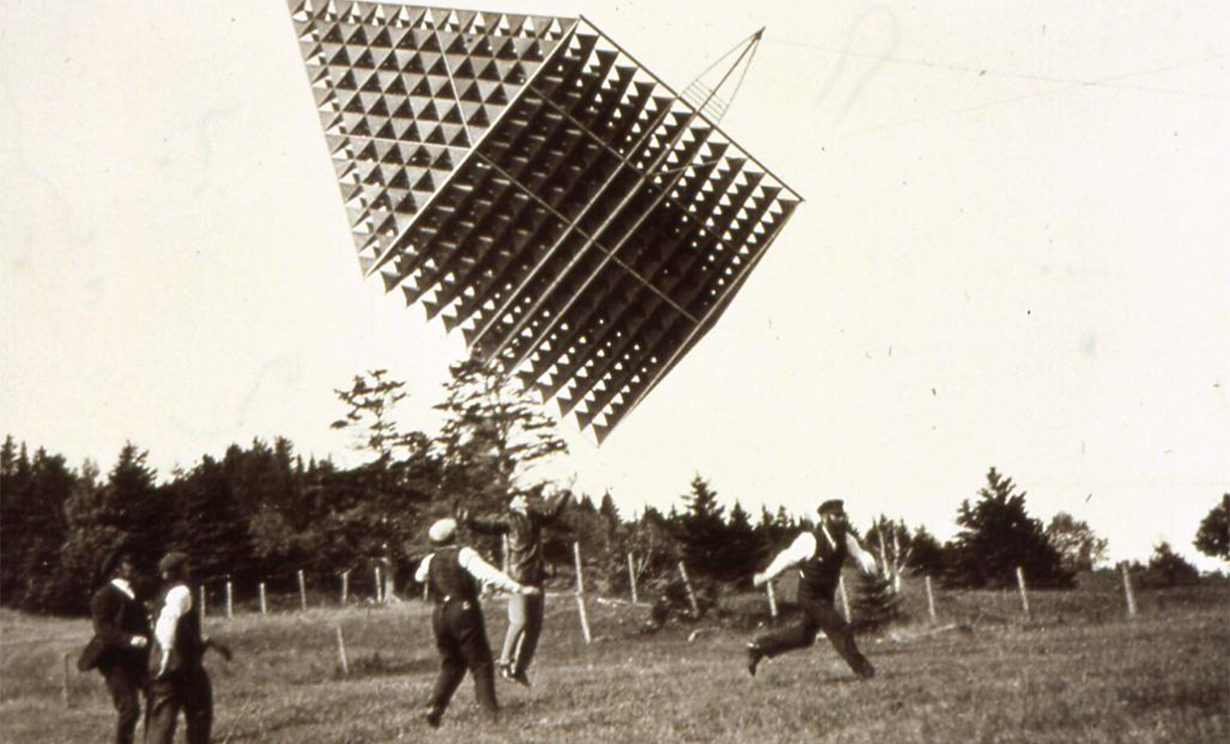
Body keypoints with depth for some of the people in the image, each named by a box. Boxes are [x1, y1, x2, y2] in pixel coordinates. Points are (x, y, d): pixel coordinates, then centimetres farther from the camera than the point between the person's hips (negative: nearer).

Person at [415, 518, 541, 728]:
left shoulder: (429, 561, 11)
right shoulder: (464, 554, -4)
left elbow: (419, 576, 33)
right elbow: (488, 573, -19)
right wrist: (518, 587, -25)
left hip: (440, 615, 5)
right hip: (464, 612, -5)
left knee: (451, 665, 17)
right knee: (480, 663, 0)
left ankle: (435, 707, 3)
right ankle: (490, 711, -9)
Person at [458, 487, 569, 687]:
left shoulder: (535, 516, 13)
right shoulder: (509, 520, -4)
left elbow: (553, 510, 31)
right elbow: (488, 526, -16)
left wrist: (565, 492, 38)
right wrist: (468, 520, -31)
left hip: (535, 578, 7)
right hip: (518, 577, -7)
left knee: (535, 625, 7)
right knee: (520, 621, -16)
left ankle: (520, 668, 16)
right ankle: (505, 663, -4)